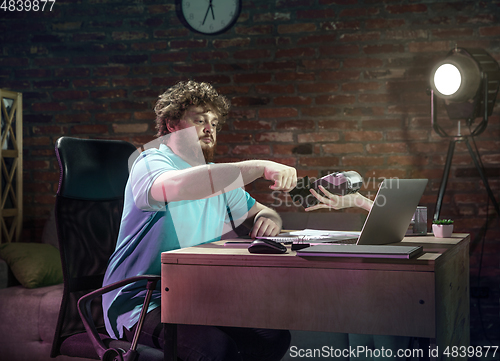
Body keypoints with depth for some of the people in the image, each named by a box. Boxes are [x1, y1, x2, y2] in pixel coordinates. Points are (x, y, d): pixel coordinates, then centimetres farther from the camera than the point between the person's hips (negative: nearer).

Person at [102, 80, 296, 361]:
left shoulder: (218, 177, 19)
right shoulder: (152, 163, -7)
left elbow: (262, 212, 22)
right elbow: (178, 185, -32)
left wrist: (268, 220, -5)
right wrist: (260, 168, -34)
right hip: (141, 301, -7)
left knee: (275, 336, -16)